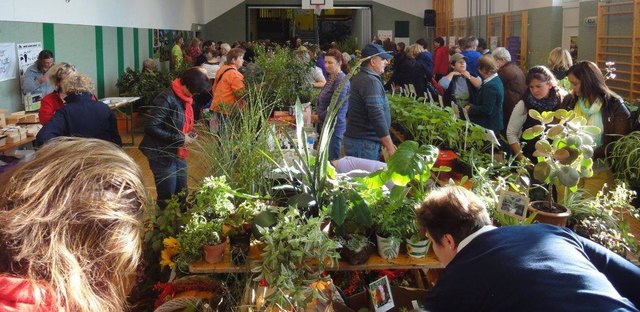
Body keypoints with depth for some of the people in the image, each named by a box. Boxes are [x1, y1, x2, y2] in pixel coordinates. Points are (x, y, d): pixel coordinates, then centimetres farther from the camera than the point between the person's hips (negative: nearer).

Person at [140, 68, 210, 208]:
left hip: (178, 153, 8)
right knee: (167, 198, 2)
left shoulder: (185, 98, 5)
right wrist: (179, 138, -23)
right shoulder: (166, 99, -23)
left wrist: (189, 134, -1)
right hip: (162, 155, -8)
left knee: (182, 194, 16)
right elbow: (150, 128, -26)